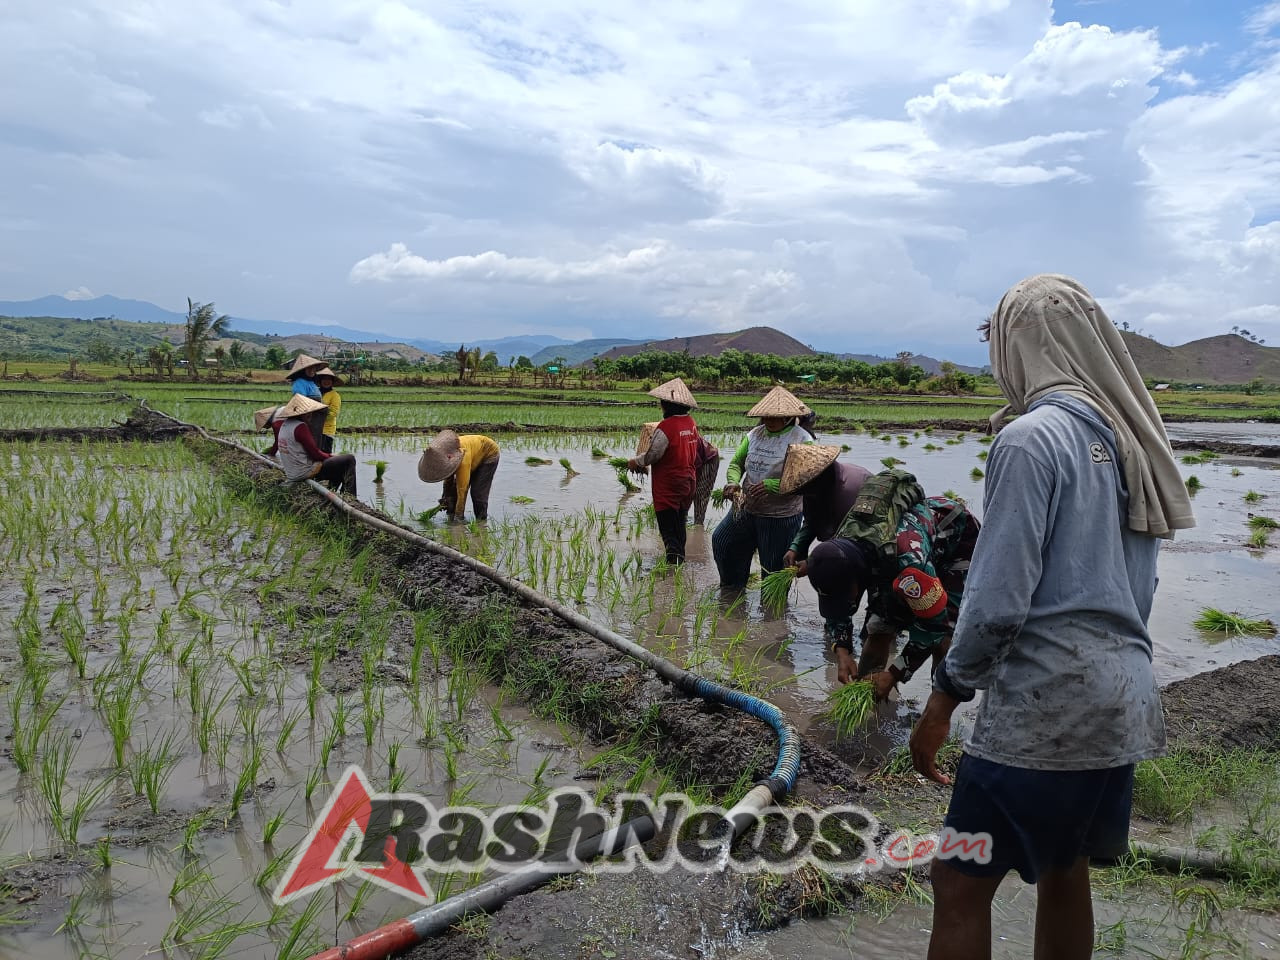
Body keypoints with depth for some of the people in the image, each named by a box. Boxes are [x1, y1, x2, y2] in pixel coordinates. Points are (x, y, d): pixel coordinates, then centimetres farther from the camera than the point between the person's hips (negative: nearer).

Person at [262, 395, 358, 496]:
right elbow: (315, 453, -21)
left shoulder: (284, 424, 7)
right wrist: (330, 456, -2)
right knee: (349, 459, -8)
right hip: (305, 472, -10)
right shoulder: (300, 427, -21)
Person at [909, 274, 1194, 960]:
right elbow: (1138, 588, 16)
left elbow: (999, 599, -19)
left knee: (960, 887, 1)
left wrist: (945, 697, -9)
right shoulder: (1129, 440, 10)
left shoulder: (1031, 438, -16)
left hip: (1043, 706, -9)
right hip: (1123, 700, 9)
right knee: (1064, 875, 21)